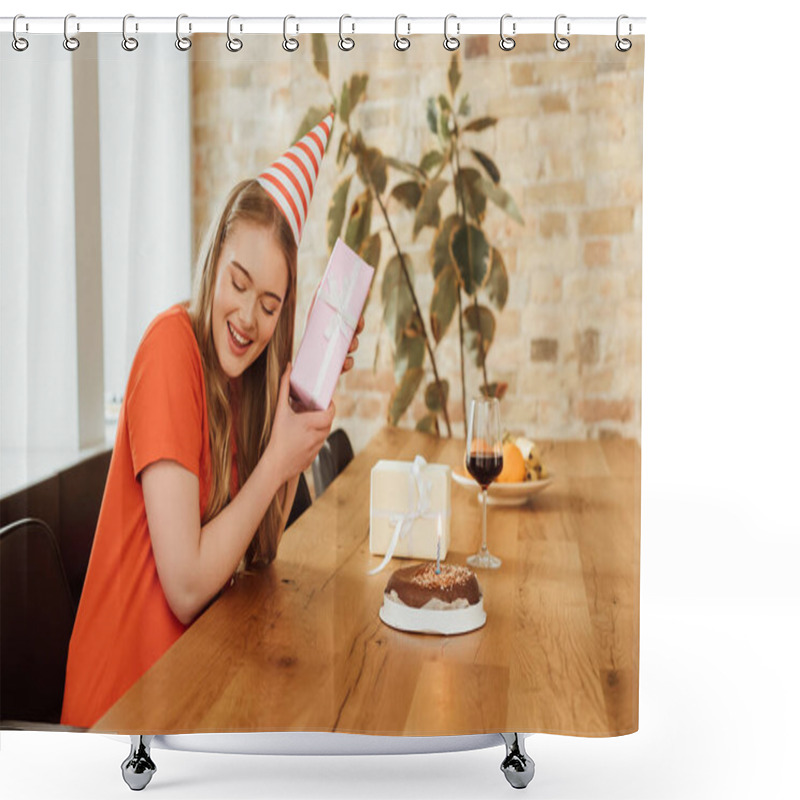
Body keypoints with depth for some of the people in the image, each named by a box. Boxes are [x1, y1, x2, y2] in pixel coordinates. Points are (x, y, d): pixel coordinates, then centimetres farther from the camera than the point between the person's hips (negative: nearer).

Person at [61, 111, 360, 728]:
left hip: (187, 664, 7)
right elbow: (185, 586, -22)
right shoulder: (172, 345, -19)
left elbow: (258, 550, 5)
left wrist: (313, 400, 0)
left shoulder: (244, 372, 2)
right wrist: (277, 461, -17)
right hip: (121, 701, -7)